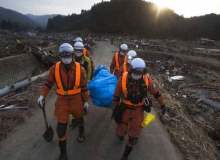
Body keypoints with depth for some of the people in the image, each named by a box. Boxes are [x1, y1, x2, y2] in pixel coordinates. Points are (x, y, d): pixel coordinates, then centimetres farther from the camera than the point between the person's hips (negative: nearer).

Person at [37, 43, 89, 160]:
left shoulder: (80, 69, -15)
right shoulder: (54, 68, -13)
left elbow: (84, 86, -6)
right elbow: (48, 83, 1)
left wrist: (86, 101, -1)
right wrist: (42, 95, -12)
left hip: (76, 99, 0)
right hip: (62, 100, 0)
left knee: (79, 117, 25)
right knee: (61, 126, 2)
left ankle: (81, 132, 61)